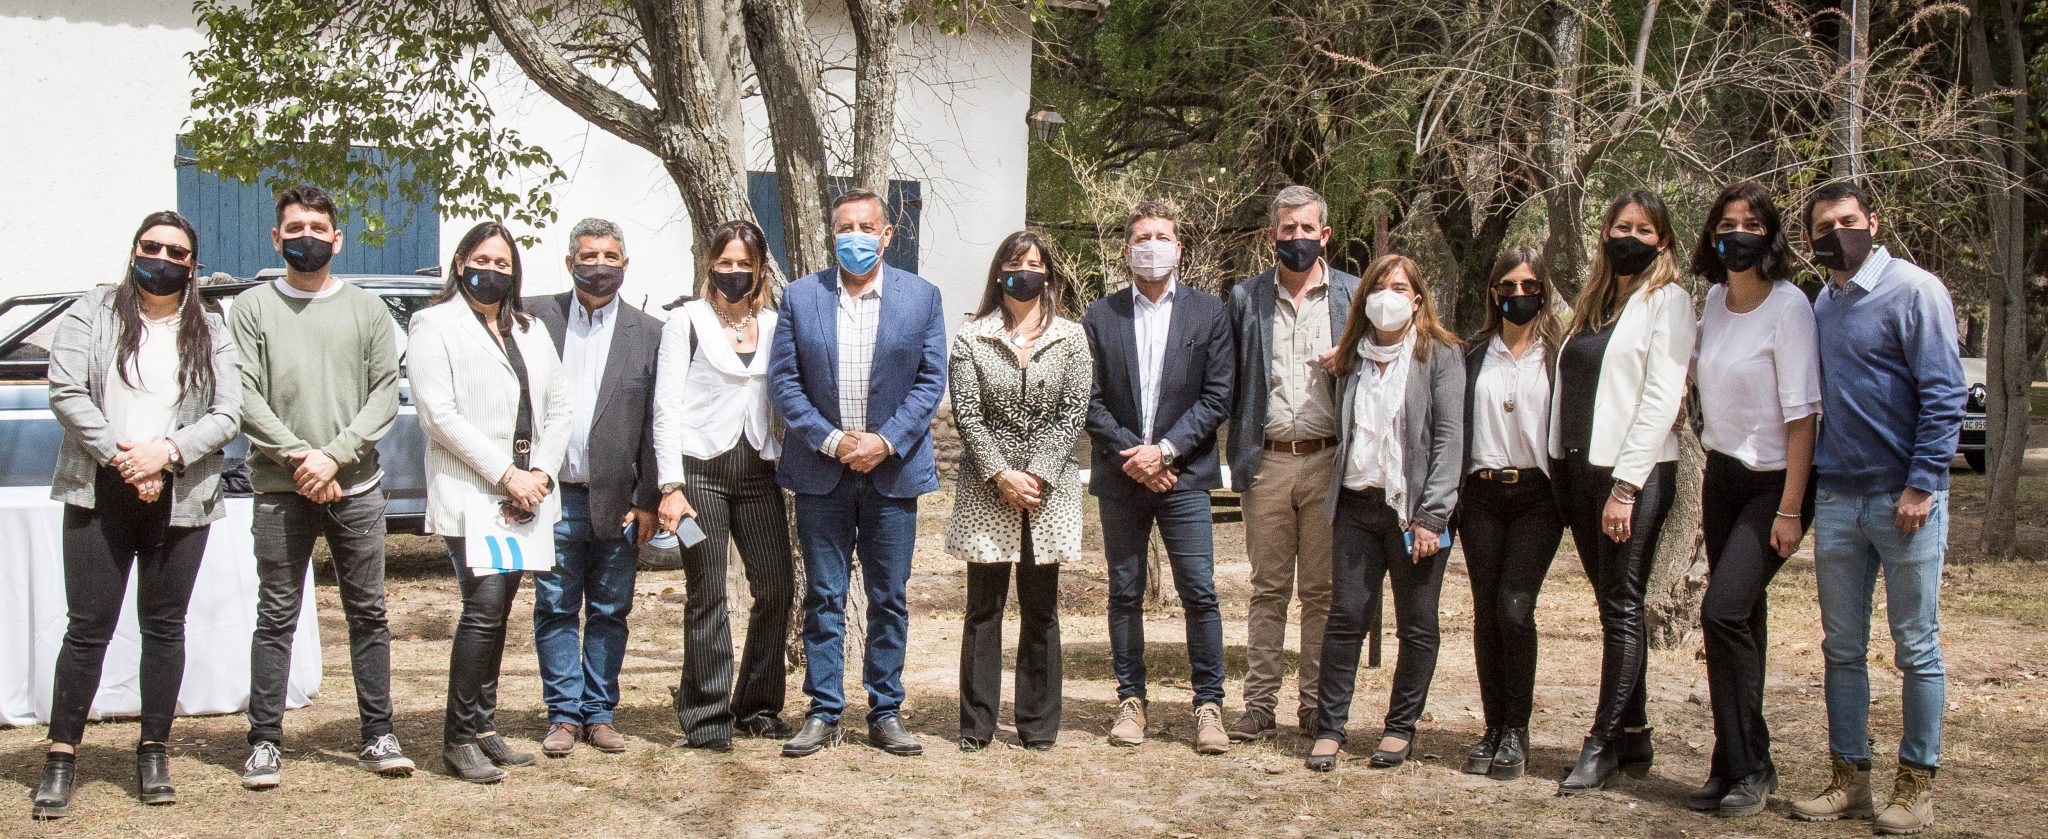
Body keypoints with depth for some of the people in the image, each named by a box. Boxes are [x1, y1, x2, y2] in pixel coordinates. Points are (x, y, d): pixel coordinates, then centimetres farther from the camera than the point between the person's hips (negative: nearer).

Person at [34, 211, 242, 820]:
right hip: (100, 494, -1)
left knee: (164, 626, 7)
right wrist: (119, 456, -13)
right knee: (88, 627, -3)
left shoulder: (211, 333, 9)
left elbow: (227, 414, 1)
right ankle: (61, 757, 3)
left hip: (179, 497, 2)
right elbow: (65, 392, -5)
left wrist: (165, 451, -14)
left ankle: (153, 753, 16)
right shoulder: (91, 314, 5)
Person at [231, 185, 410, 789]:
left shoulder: (367, 310, 10)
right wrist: (298, 457, -12)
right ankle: (265, 742, 5)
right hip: (281, 489, -1)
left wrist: (334, 455, -11)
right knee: (276, 617, 0)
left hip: (357, 487, 1)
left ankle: (378, 735, 11)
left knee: (368, 613, 5)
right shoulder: (252, 308, 6)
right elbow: (245, 399, -2)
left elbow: (384, 397, 2)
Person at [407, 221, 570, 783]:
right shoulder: (435, 325, -1)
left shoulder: (530, 331, 18)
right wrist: (506, 474, -14)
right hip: (468, 496, -6)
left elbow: (558, 408, 13)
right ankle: (459, 738, -6)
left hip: (524, 496, 6)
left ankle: (484, 730, 14)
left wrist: (540, 474, -4)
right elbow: (439, 415, -10)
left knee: (497, 613, 8)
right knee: (484, 607, -14)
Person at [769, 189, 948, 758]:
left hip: (892, 470, 0)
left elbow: (931, 381, 1)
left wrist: (885, 441, -11)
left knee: (889, 598, 5)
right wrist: (830, 439, -10)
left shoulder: (921, 297, 4)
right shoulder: (800, 297, 4)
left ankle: (885, 714, 14)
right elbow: (783, 380, 1)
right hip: (821, 471, 0)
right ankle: (823, 715, 11)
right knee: (824, 597, 4)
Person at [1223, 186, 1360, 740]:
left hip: (1329, 460, -1)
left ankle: (1317, 704, 11)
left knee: (1322, 590, 4)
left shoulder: (1354, 295, 8)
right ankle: (1259, 704, 9)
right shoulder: (1246, 298, 10)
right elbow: (1229, 383, 11)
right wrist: (1238, 453, 1)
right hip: (1267, 461, 1)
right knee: (1268, 589, 5)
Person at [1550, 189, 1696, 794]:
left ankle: (1604, 743, -1)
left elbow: (1661, 397, -12)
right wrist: (1560, 471, 9)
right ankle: (1634, 736, 16)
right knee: (1614, 608, 10)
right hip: (1579, 471, 7)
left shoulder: (1668, 300, -4)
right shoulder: (1593, 302, 17)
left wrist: (1625, 485, -18)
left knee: (1622, 607, -4)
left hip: (1634, 472, -7)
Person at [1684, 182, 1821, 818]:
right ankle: (1736, 767, 16)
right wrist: (1707, 489, 15)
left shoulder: (1788, 305, -15)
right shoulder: (1714, 301, 6)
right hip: (1723, 475, 7)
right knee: (1741, 622, 9)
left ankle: (1749, 767, -7)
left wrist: (1789, 510, -21)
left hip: (1774, 481, -7)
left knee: (1724, 613, -17)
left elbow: (1802, 413, -18)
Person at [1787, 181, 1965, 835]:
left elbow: (1944, 394, -11)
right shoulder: (1822, 305, 12)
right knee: (1843, 649, 9)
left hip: (1904, 498, -6)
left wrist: (1921, 485, -17)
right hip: (1837, 499, 6)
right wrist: (1804, 492, 13)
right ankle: (1849, 779, 17)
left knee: (1916, 649, 2)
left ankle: (1916, 786, 9)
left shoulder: (1914, 291, -7)